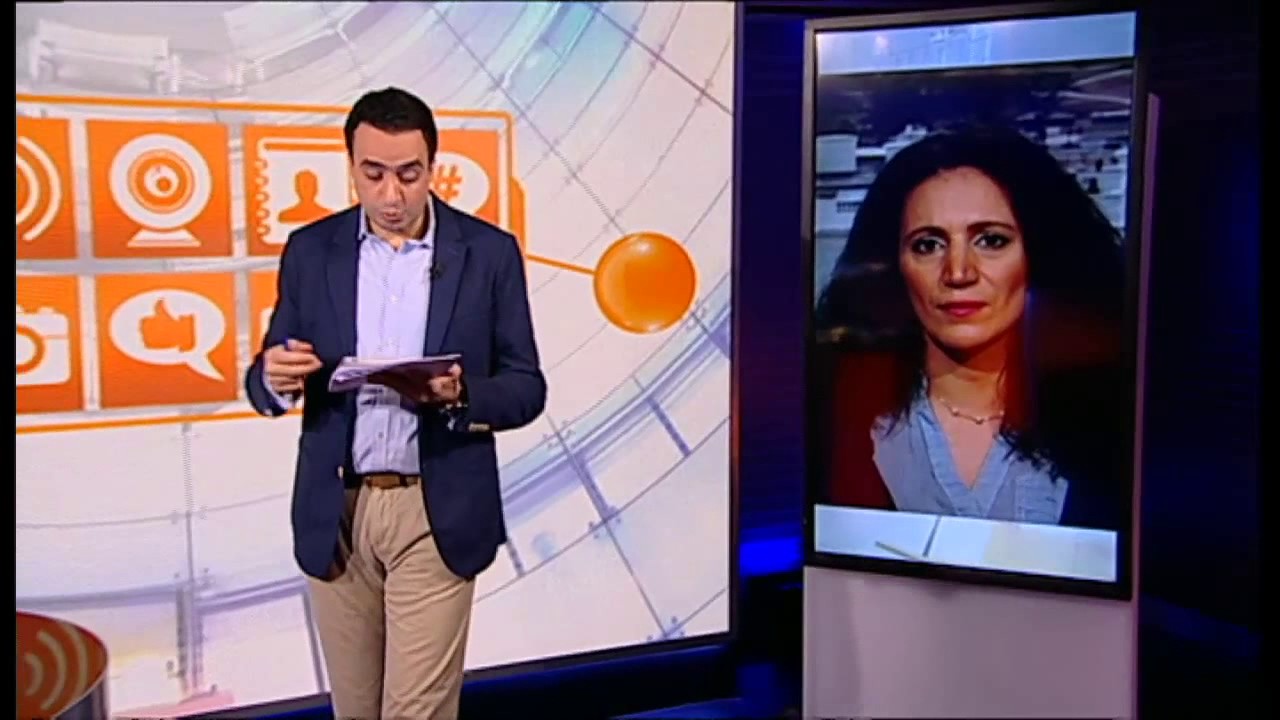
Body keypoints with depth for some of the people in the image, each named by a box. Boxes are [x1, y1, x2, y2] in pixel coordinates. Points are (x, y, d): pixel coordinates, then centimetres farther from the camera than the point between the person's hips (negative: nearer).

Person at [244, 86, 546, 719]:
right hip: (335, 513, 3)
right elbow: (265, 384, 6)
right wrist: (277, 377, -18)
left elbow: (526, 389, -2)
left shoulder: (490, 252, -3)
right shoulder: (310, 250, 3)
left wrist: (458, 395, -22)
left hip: (438, 515, -2)